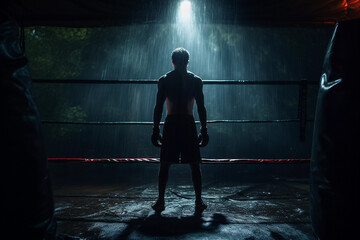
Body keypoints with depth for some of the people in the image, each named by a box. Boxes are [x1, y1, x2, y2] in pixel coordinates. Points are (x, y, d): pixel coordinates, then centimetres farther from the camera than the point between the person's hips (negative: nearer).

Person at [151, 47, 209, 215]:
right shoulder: (195, 80, 4)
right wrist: (204, 130, 7)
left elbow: (158, 107, 1)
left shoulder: (164, 80, 4)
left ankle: (161, 201, 12)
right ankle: (198, 203, 13)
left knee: (165, 165, 9)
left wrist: (156, 129, 6)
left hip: (170, 125, 0)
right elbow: (201, 108, 2)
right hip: (188, 125, 0)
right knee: (194, 165, 8)